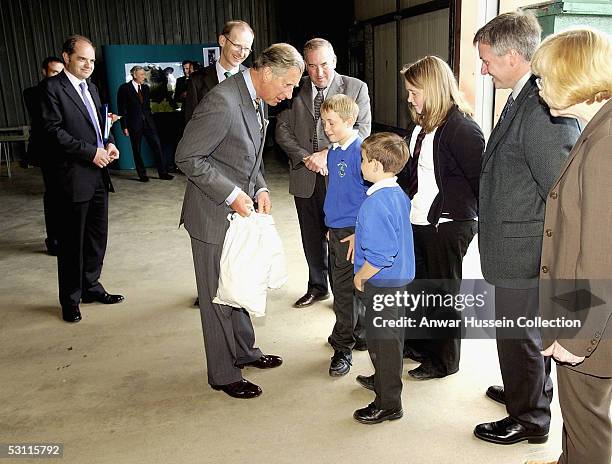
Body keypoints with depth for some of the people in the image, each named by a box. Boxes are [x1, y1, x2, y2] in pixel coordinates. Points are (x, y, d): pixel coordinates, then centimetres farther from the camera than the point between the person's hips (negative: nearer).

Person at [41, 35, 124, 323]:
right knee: (72, 240, 4)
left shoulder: (90, 88, 16)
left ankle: (91, 286, 30)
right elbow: (53, 130, -15)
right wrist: (90, 151, -18)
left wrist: (109, 143, 3)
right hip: (73, 176, -7)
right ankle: (71, 299, 17)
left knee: (97, 236, 15)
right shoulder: (52, 87, -8)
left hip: (98, 173, 8)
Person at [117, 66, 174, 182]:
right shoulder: (124, 88, -4)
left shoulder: (145, 88, 11)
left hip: (148, 122, 4)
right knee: (136, 150, 4)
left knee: (157, 146, -1)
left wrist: (150, 119, 11)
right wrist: (124, 126, -9)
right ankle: (142, 175, 14)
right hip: (134, 123, -4)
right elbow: (122, 109, -5)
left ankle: (163, 172, 5)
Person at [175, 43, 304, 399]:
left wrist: (260, 188, 1)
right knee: (219, 296, 6)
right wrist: (231, 194, -23)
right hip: (214, 215, -9)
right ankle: (224, 374, 22)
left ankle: (245, 351, 41)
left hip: (239, 211, 9)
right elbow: (188, 157, -23)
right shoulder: (223, 102, -25)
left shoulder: (256, 101, 5)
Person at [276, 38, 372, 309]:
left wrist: (328, 153, -16)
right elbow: (282, 130, 4)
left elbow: (363, 129, -7)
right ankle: (317, 287, 33)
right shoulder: (295, 90, 5)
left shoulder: (356, 88, -1)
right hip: (305, 176, 3)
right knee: (312, 237, 14)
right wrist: (305, 157, -11)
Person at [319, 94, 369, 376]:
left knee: (344, 289, -2)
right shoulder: (333, 151, 9)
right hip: (335, 230, 8)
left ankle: (342, 347, 11)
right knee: (341, 286, 17)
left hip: (351, 233, -8)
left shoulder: (361, 150, -16)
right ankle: (355, 332, 35)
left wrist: (360, 233, -17)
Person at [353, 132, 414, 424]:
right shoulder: (399, 194, 1)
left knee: (381, 341, 5)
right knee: (391, 333, 25)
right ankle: (384, 379, 46)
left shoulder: (375, 204, -27)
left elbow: (379, 257, -30)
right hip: (400, 277, 9)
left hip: (380, 283, -9)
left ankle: (388, 404, 20)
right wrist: (360, 237, 18)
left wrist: (360, 278, -15)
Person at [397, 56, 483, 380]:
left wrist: (485, 220, -11)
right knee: (420, 286, 21)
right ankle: (421, 344, 43)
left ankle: (444, 360, 28)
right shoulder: (419, 125, 6)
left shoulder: (461, 128, -19)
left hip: (448, 225, -8)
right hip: (417, 220, 8)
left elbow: (480, 178, -17)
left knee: (443, 292, 8)